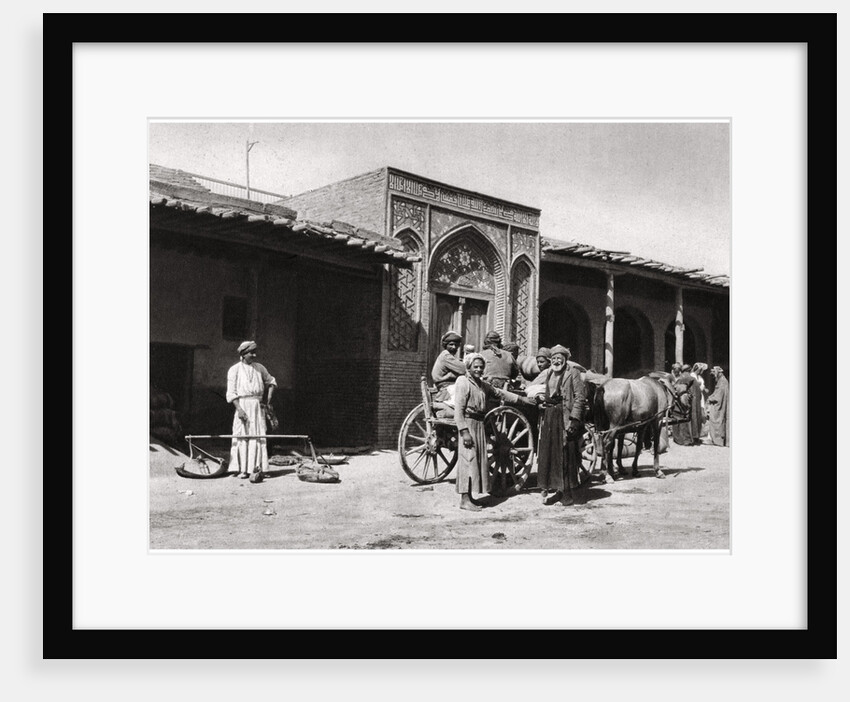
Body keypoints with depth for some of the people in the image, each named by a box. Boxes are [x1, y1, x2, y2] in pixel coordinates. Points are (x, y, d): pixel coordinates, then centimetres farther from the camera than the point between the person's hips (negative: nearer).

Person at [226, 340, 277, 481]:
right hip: (242, 405, -3)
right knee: (242, 436, -2)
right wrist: (239, 409, -16)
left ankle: (256, 468, -10)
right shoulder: (234, 369, 1)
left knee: (258, 436, -6)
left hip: (258, 406, 3)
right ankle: (243, 469, 4)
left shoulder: (259, 368, 12)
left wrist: (269, 398, 10)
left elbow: (271, 382, 26)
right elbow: (231, 393, -5)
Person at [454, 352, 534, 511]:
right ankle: (465, 500, -4)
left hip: (480, 424, 9)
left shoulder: (483, 384, 15)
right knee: (468, 460, -8)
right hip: (468, 424, -9)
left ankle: (469, 497, 16)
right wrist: (464, 431, -21)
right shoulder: (463, 382, -10)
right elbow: (459, 409, -15)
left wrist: (522, 399, 22)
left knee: (479, 460, 9)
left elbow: (500, 393, 24)